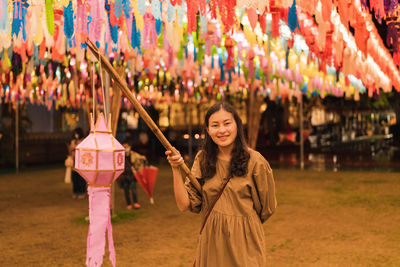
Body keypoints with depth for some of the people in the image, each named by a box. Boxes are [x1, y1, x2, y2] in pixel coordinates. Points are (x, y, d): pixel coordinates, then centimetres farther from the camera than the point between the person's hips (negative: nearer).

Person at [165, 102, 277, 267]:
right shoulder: (202, 160, 0)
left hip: (245, 246, -3)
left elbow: (267, 209, 0)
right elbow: (184, 205, -7)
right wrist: (176, 169, -15)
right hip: (210, 242, 3)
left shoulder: (254, 161, -11)